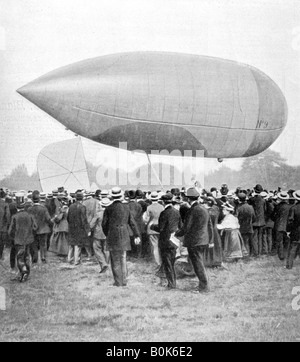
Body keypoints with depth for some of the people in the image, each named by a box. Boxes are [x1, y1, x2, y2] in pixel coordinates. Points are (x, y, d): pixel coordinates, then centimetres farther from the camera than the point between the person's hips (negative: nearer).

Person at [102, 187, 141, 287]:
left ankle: (118, 281, 7)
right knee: (123, 259, 15)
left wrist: (107, 234, 14)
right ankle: (124, 281, 18)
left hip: (113, 237, -3)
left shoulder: (109, 209, -8)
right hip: (124, 237, 4)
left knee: (115, 260, 6)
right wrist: (137, 235, 8)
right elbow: (132, 222, 4)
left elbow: (104, 224, -2)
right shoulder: (126, 207, 2)